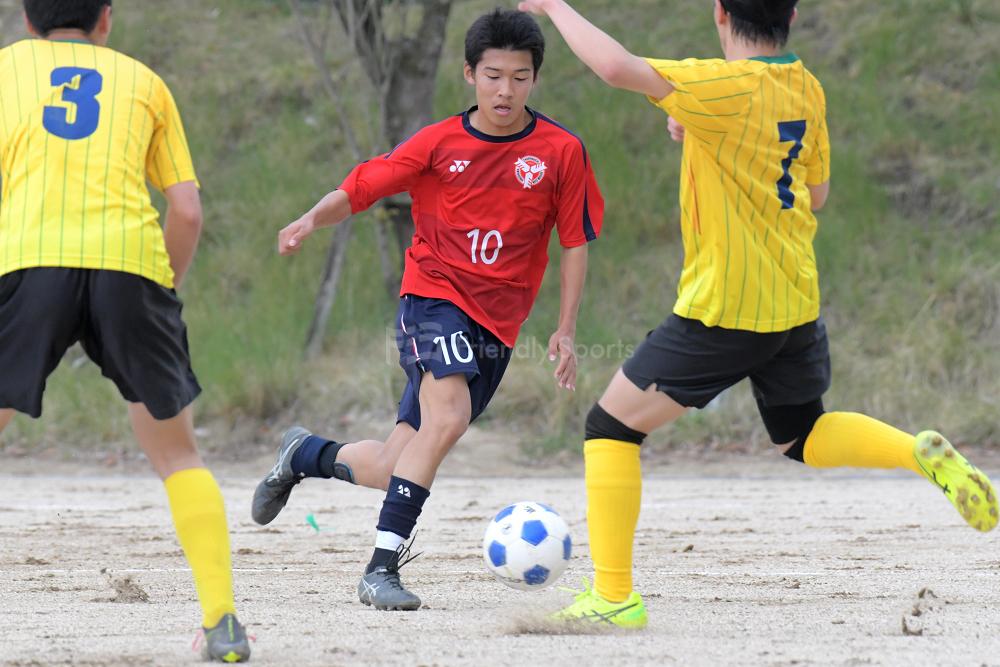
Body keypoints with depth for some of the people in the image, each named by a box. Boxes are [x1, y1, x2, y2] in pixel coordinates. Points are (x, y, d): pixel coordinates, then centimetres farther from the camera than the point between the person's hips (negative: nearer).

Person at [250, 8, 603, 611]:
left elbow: (575, 242, 6)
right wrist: (311, 221, -21)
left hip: (495, 325, 3)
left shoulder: (562, 152, 0)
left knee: (394, 470, 3)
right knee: (448, 417, -30)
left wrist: (566, 330, 1)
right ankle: (383, 566, -24)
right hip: (434, 295, -3)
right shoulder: (440, 143, -2)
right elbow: (359, 189, -2)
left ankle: (305, 454, 35)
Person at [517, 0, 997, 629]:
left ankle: (614, 596, -1)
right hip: (797, 303, 7)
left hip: (724, 311, -7)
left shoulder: (726, 86, -19)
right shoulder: (807, 89, 4)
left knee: (611, 428, 4)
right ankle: (921, 452, 0)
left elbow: (617, 66, -31)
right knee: (803, 437, 27)